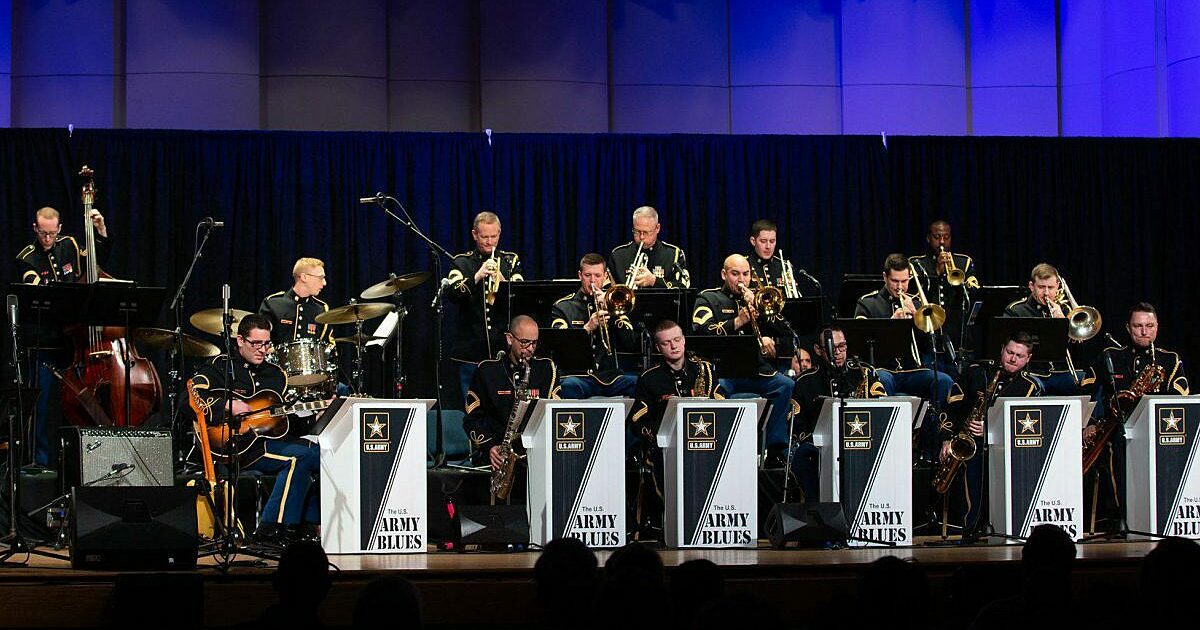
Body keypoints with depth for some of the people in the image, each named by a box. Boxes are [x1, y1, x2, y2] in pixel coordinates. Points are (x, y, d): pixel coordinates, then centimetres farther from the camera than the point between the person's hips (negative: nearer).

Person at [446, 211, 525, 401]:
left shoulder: (511, 261, 11)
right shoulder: (462, 263, 7)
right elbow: (453, 294, -9)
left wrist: (503, 282, -21)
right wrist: (477, 276, -23)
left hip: (503, 348, 1)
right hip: (472, 349, -1)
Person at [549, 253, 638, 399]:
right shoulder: (562, 307, 11)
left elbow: (630, 345, 6)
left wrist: (611, 311, -3)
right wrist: (588, 327, -18)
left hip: (610, 376, 3)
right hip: (578, 375, -2)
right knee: (569, 386, -37)